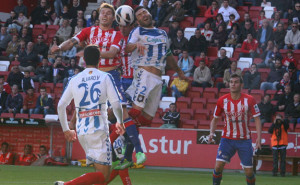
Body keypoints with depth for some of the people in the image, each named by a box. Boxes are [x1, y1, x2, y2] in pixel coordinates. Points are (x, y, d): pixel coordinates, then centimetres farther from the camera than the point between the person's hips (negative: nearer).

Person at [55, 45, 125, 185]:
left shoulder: (74, 80, 9)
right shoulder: (105, 77, 1)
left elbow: (61, 106, 10)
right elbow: (116, 104, -5)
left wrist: (66, 130, 23)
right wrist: (120, 122, 14)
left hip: (81, 132, 5)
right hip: (99, 130, -5)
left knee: (99, 171, 19)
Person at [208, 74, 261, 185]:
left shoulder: (249, 100, -6)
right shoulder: (222, 100, -2)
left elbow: (257, 119, -3)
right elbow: (215, 118, 10)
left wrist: (258, 137, -13)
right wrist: (212, 133, -7)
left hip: (245, 140, -1)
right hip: (227, 138, 1)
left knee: (249, 171, 1)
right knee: (218, 166, -15)